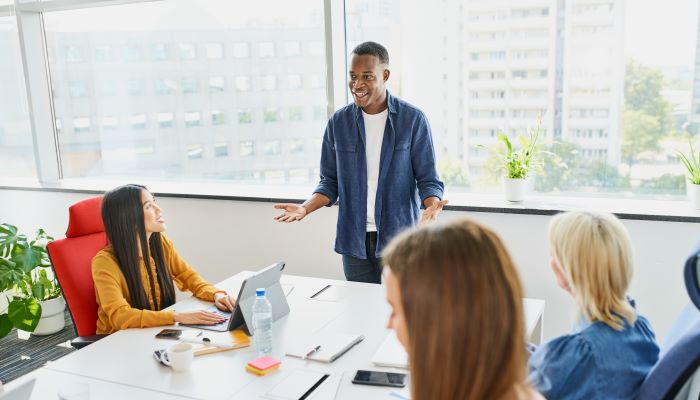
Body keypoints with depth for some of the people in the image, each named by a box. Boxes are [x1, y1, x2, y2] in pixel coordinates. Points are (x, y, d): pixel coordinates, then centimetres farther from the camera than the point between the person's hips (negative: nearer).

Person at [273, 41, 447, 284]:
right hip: (354, 239, 2)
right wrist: (305, 208, -8)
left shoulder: (412, 119, -4)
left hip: (399, 236, -2)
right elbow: (330, 182, 9)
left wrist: (432, 206, -23)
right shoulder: (339, 122, 4)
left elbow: (428, 179, -2)